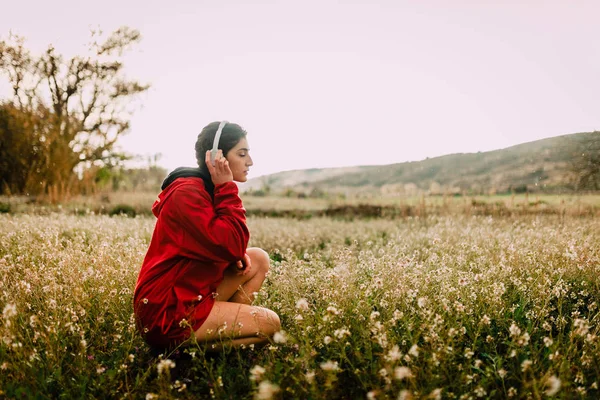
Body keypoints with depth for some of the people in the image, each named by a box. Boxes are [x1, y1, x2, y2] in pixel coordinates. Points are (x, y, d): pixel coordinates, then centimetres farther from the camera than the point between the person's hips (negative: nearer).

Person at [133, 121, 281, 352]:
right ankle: (183, 343, -6)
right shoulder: (187, 193, -20)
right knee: (270, 325, -11)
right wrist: (227, 188, -19)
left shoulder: (208, 189, 10)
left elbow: (225, 246, 17)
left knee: (259, 259, 8)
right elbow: (230, 248, -26)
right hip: (166, 312, -9)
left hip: (189, 296, 9)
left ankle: (230, 326, 2)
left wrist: (239, 254, -6)